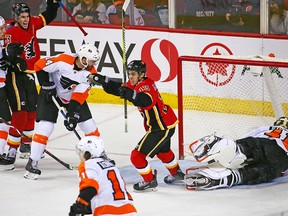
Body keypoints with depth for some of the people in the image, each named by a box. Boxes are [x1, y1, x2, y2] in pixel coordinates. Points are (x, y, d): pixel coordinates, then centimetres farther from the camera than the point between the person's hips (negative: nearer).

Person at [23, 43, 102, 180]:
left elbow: (80, 95, -19)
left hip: (75, 96, 4)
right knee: (45, 126, -14)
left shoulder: (90, 72, -17)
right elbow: (40, 65, -20)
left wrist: (73, 113, -27)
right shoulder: (63, 60, -30)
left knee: (89, 126, 2)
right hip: (52, 93, -4)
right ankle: (32, 163, -7)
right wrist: (47, 85, -17)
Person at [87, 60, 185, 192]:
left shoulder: (145, 86, -26)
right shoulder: (134, 85, 2)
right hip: (166, 122, 11)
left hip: (161, 127, -11)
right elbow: (119, 88, 7)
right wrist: (101, 80, -5)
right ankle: (176, 174, 55)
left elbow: (146, 100, -47)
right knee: (163, 151, 36)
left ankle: (150, 181, 6)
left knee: (137, 156, -9)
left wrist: (131, 94, -62)